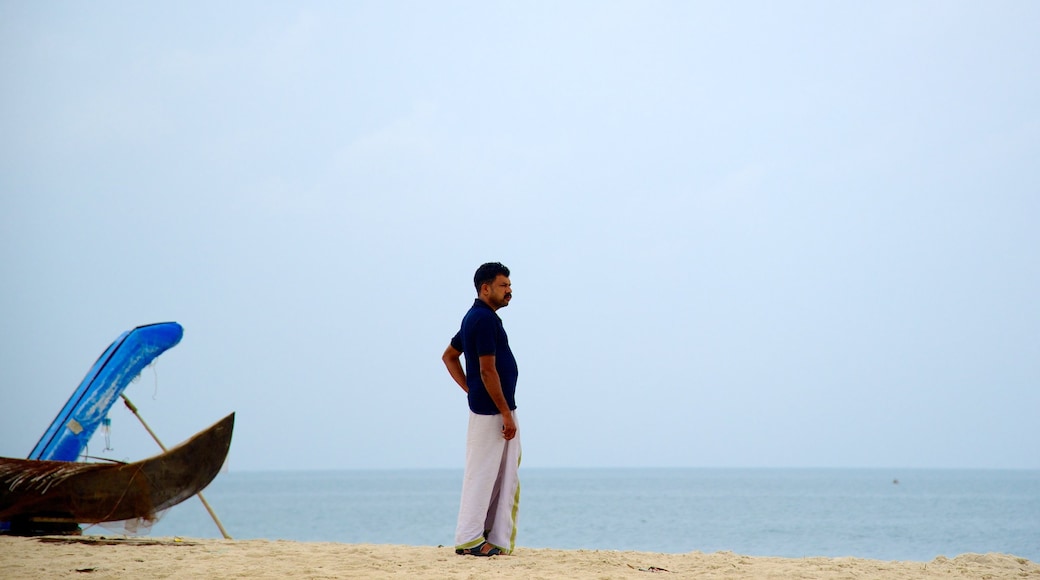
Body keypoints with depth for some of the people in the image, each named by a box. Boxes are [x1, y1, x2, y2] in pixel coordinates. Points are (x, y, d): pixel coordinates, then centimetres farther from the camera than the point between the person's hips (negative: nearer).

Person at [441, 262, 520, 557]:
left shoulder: (477, 317, 15)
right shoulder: (485, 319, -16)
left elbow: (449, 356, 23)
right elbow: (487, 371, -20)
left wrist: (471, 390, 15)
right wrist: (506, 414, -17)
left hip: (494, 410, 10)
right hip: (492, 411, -10)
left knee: (505, 477, 11)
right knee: (482, 475, -5)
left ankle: (498, 541, 14)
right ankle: (469, 539, -1)